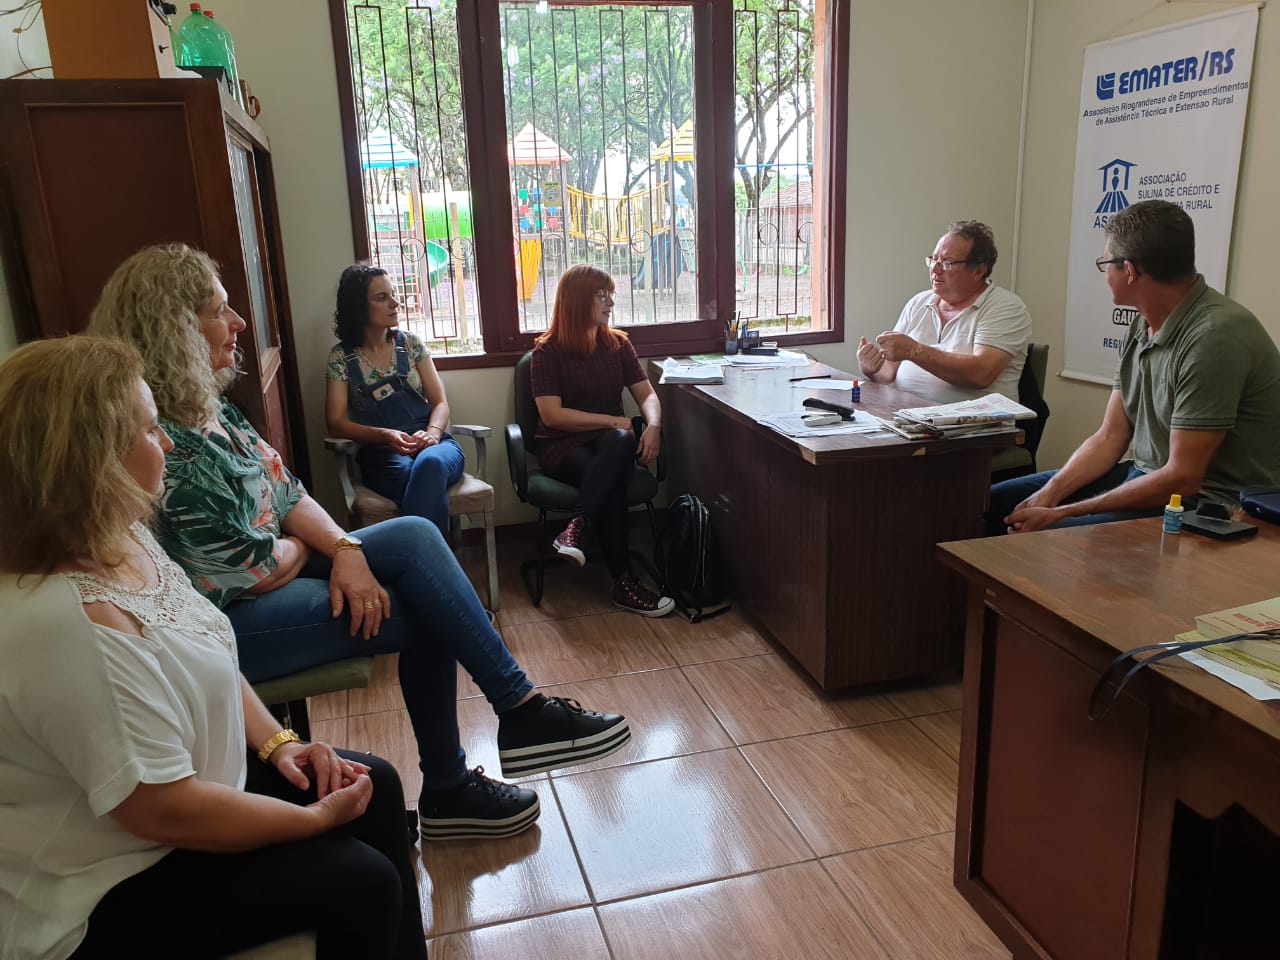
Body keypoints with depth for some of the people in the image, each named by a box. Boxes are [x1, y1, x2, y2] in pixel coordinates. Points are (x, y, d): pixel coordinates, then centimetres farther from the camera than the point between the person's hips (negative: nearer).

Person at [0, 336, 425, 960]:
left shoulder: (121, 538, -3)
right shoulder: (69, 623, -34)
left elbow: (209, 660, 9)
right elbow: (165, 811, -29)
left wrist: (277, 744, -2)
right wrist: (317, 818, -17)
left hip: (173, 783, 9)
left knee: (376, 785, 9)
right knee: (361, 883, -12)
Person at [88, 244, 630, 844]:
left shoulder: (208, 407, 7)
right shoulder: (165, 446, -25)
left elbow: (284, 491, 7)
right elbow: (253, 570, -23)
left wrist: (344, 549, -10)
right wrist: (301, 547, -2)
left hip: (277, 567, 9)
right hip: (226, 624, -9)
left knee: (415, 535, -7)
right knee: (427, 612, -14)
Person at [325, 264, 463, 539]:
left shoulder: (411, 344, 13)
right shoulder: (341, 357, 7)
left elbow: (440, 402, 9)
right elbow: (336, 423, 1)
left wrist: (433, 433, -14)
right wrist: (386, 435, -16)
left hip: (433, 443, 2)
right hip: (383, 455, -2)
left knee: (430, 463, -37)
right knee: (430, 485, -37)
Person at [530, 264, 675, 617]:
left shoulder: (618, 343, 10)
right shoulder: (547, 350, -3)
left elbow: (647, 393, 7)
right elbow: (552, 415, -12)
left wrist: (653, 425, -16)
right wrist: (612, 421, -15)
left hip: (609, 440, 4)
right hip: (562, 445, -3)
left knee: (621, 442, -36)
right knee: (612, 481, -36)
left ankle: (575, 528, -39)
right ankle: (624, 583, -33)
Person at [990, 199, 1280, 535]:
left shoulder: (1215, 336, -23)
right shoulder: (1142, 328, 5)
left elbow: (1181, 478, -24)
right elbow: (1109, 438, 7)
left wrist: (1063, 513, -21)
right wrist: (1049, 493, -9)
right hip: (1147, 478, 8)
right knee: (993, 504, 3)